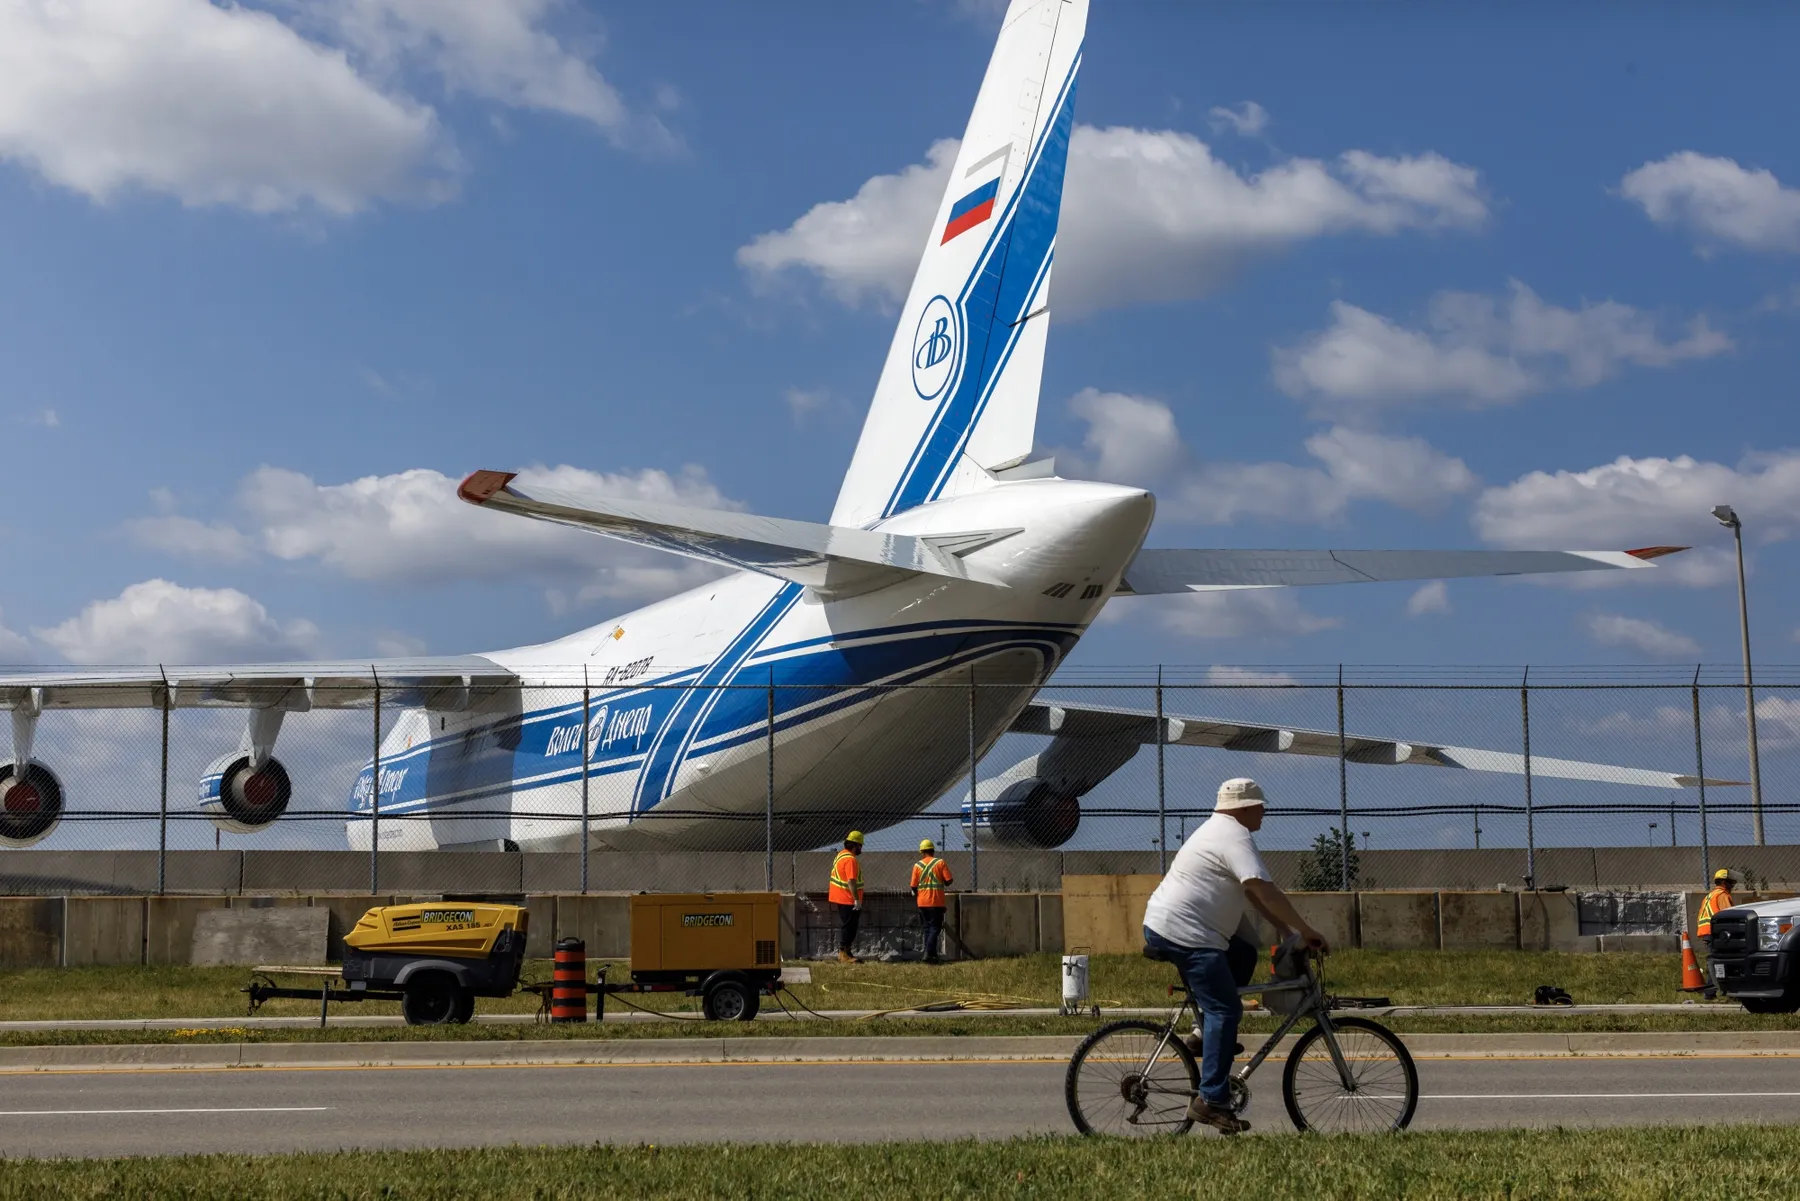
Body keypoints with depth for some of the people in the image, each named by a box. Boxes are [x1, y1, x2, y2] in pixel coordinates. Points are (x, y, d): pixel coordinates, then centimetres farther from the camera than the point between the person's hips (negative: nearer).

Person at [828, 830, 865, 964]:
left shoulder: (841, 855, 13)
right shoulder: (850, 860, -19)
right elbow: (851, 881, -25)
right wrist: (857, 899, -24)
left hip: (839, 898, 10)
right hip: (848, 899, -10)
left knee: (846, 926, 15)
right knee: (848, 927, -6)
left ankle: (843, 953, 20)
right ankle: (844, 954, -5)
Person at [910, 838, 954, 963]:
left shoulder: (917, 865, 1)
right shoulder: (941, 863, -4)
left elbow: (913, 886, 0)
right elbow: (948, 881, -8)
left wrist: (915, 893, 21)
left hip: (922, 902, 2)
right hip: (937, 902, -2)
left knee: (927, 928, 13)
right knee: (935, 928, 0)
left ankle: (931, 954, 13)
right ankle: (929, 953, -17)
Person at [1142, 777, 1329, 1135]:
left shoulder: (1219, 830, 22)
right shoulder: (1235, 836, -11)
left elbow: (1253, 894, 21)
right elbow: (1265, 892, -21)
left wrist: (1291, 933, 16)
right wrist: (1306, 931, -14)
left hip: (1163, 925, 11)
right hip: (1184, 933, -11)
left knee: (1244, 952, 21)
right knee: (1225, 1010, -10)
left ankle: (1206, 1032, 17)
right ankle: (1211, 1101, -11)